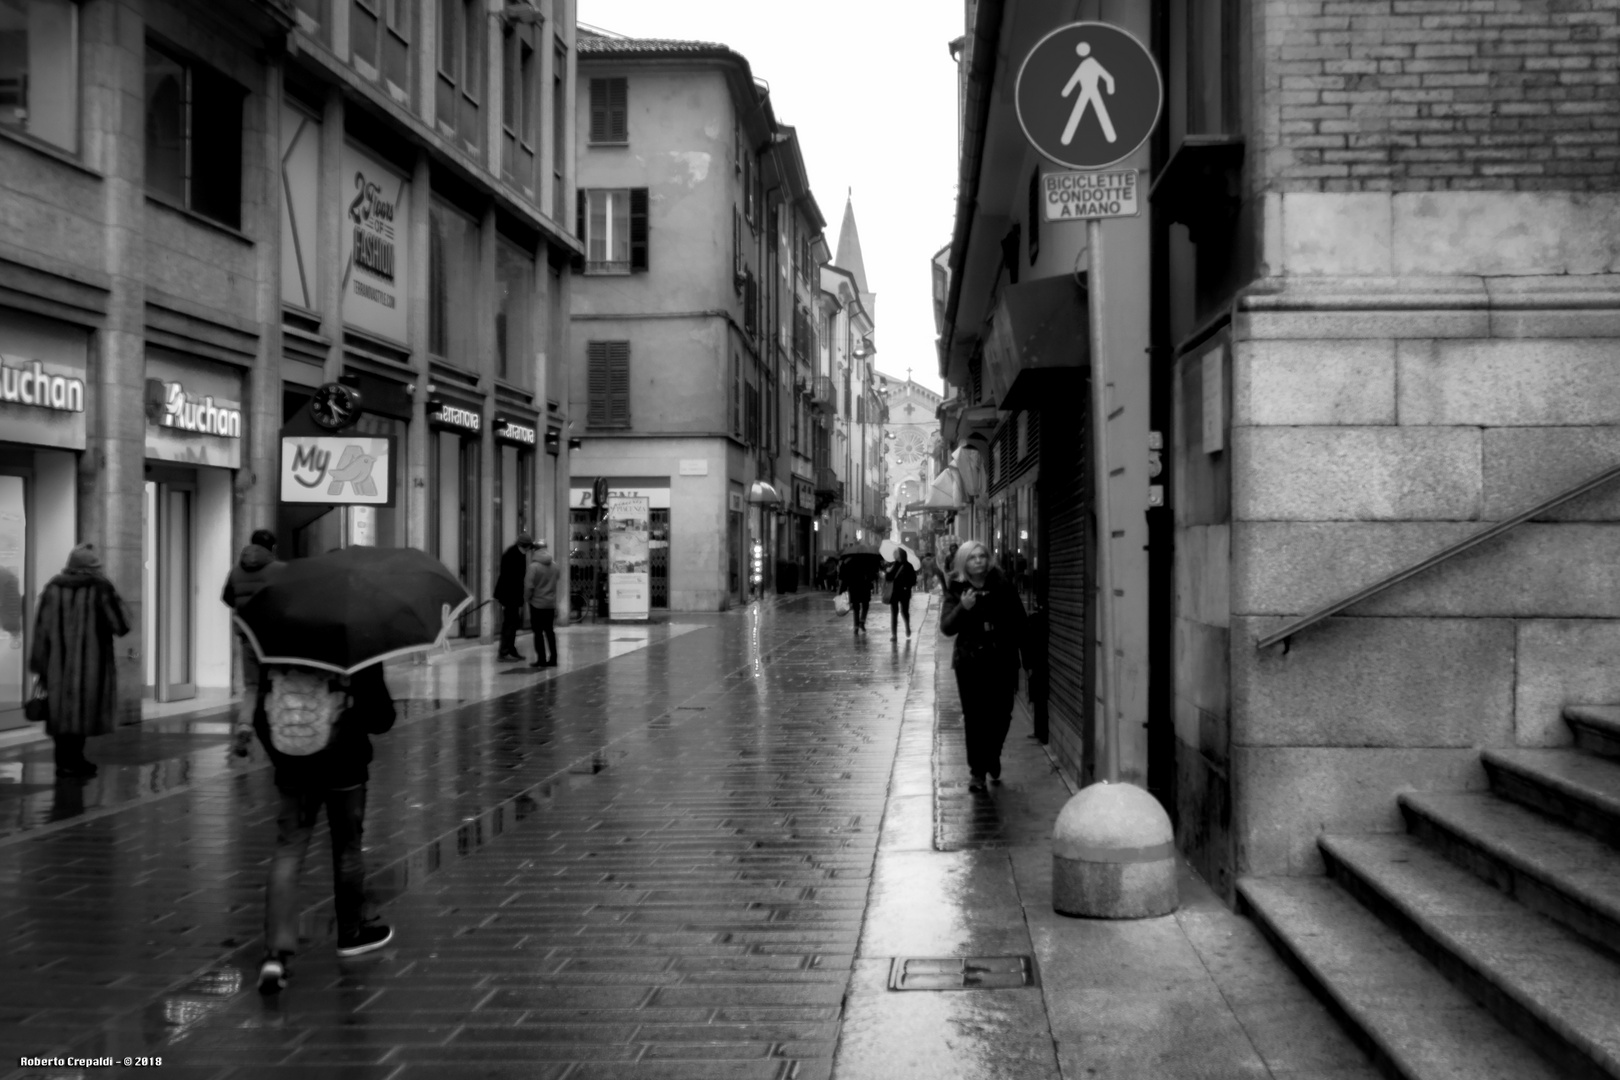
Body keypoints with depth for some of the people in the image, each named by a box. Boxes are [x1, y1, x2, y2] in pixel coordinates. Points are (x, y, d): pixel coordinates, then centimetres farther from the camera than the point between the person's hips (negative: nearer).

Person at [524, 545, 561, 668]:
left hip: (537, 603, -5)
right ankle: (552, 659, 13)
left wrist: (526, 598, -1)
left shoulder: (534, 566, -16)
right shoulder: (554, 566, 1)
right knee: (549, 631, 12)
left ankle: (541, 660, 2)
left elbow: (529, 586, -16)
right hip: (551, 604, 5)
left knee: (538, 632, 2)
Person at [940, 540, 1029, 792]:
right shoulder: (956, 590, -1)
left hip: (1002, 660, 1)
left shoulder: (1002, 586, 0)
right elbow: (946, 628, -5)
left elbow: (1018, 622, 2)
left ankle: (992, 759, 31)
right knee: (974, 717, 0)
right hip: (970, 662, -1)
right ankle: (977, 771, 12)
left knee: (1001, 715, 4)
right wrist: (962, 608, -22)